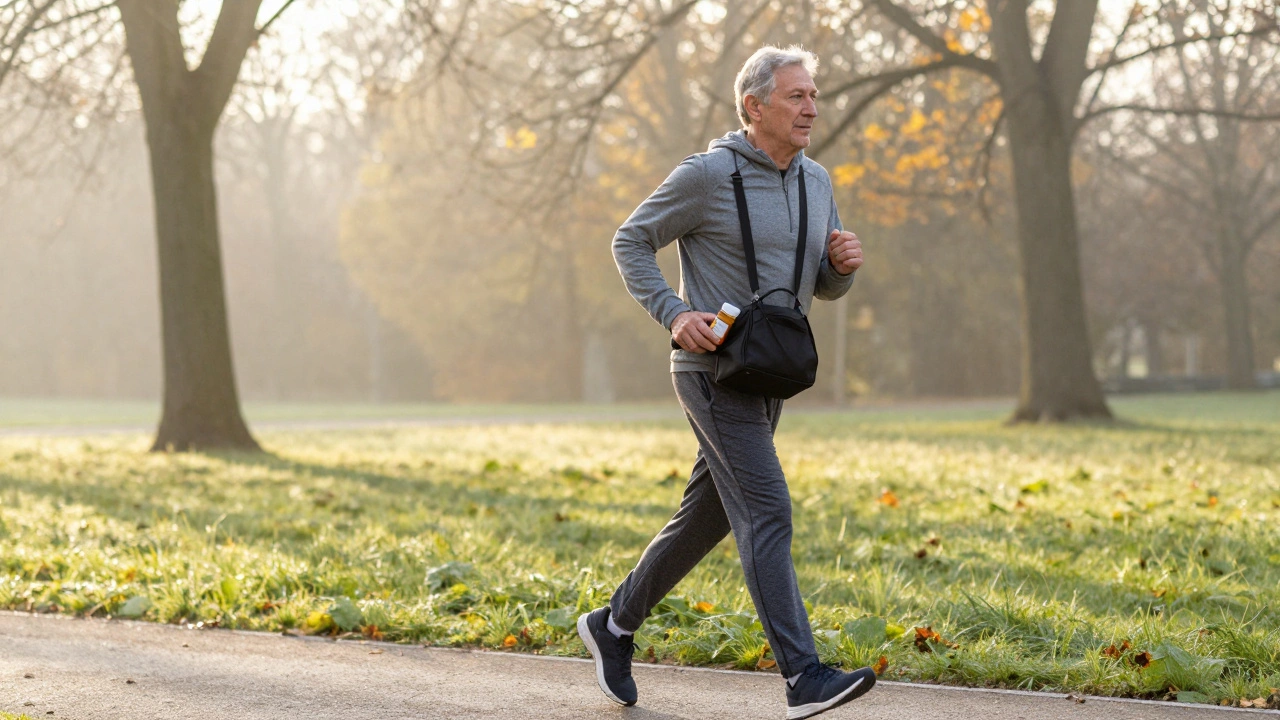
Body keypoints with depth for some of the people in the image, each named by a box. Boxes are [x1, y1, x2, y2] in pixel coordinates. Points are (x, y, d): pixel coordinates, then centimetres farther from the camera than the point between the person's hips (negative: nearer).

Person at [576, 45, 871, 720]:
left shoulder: (815, 182, 11)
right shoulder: (708, 174, -10)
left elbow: (824, 287, 18)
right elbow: (630, 241, -3)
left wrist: (843, 263, -6)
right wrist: (674, 314, -16)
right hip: (713, 368, -8)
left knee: (704, 516, 14)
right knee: (766, 513, -16)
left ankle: (614, 625, 32)